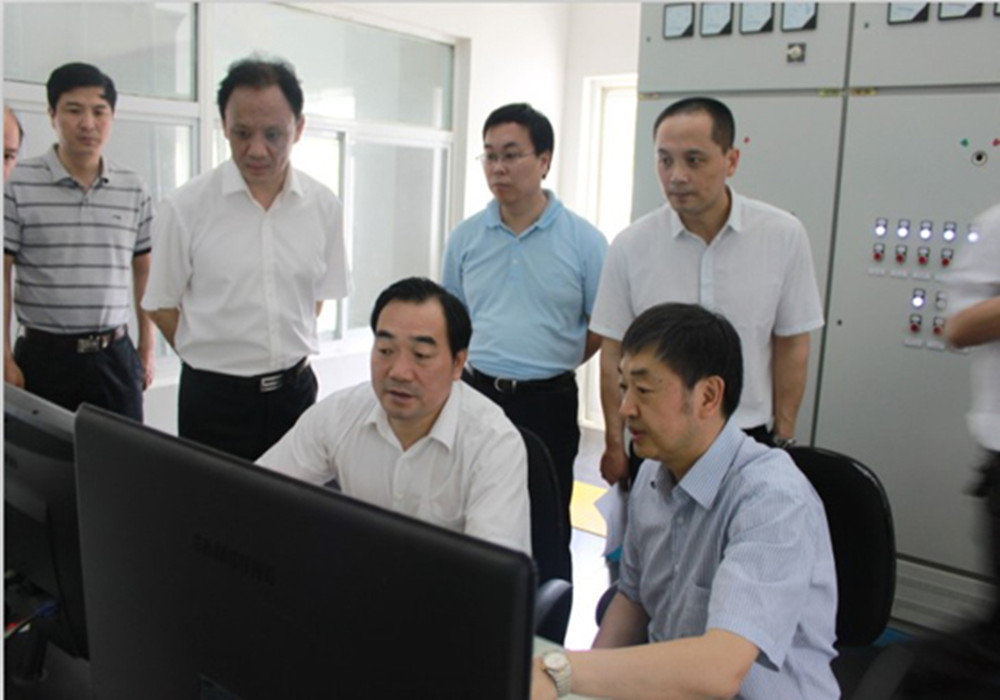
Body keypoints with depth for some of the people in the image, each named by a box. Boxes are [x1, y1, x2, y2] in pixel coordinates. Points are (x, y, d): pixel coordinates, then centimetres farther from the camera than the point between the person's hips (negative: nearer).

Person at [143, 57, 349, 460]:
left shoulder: (323, 207, 0)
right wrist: (213, 358, 3)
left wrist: (287, 356, 7)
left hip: (295, 388, 3)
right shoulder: (186, 208, -8)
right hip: (214, 395, -2)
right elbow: (161, 306, 1)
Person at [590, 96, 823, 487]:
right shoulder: (630, 246, -6)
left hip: (749, 439, 0)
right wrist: (615, 445, -1)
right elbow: (614, 353, -1)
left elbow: (792, 345, 0)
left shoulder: (784, 235, -6)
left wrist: (783, 440, 1)